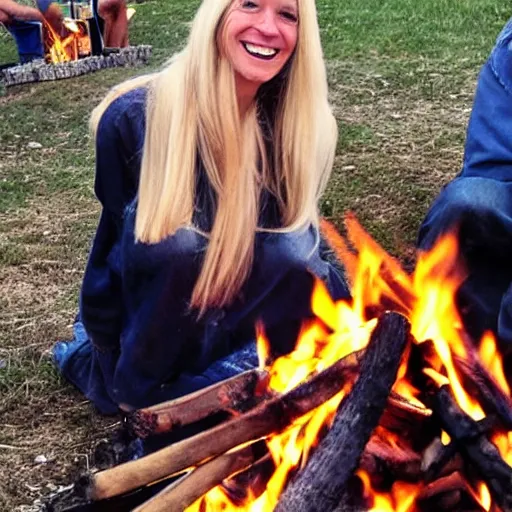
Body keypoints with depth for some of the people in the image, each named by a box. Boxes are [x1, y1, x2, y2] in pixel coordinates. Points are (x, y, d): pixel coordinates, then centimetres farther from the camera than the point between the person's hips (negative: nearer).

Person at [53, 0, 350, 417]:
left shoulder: (297, 122, -11)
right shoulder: (134, 116, -19)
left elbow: (302, 252, -1)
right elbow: (113, 245, -10)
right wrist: (113, 373, -7)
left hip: (243, 318, 2)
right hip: (149, 324, -1)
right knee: (177, 243, -31)